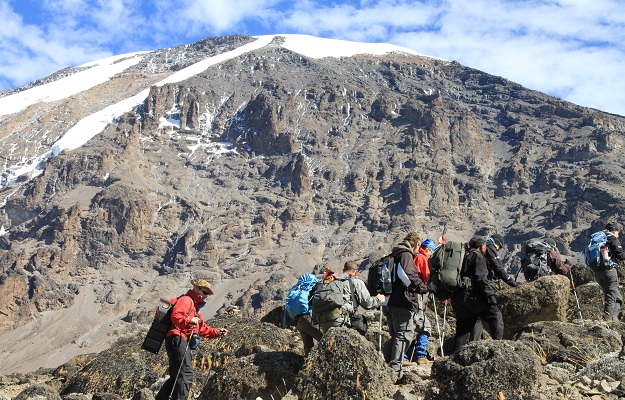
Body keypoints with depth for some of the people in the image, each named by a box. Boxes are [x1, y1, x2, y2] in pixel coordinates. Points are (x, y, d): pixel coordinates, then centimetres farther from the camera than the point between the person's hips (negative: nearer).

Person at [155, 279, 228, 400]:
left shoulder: (196, 307, 32)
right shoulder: (186, 300, -1)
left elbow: (203, 329, 32)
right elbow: (175, 316, -20)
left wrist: (217, 332, 22)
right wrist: (189, 321, -34)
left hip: (184, 343, 11)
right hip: (177, 339, -11)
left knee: (176, 376, 11)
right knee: (186, 372, -20)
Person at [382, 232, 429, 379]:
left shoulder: (394, 255, 21)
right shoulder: (406, 254, -8)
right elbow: (407, 275, -24)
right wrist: (423, 288, -18)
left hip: (390, 302, 9)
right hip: (403, 303, -9)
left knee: (396, 335, 19)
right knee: (403, 335, -3)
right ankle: (395, 371, -4)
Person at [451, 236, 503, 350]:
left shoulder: (464, 256, 26)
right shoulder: (478, 256, 0)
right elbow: (481, 278, -13)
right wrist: (490, 295, -15)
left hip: (456, 297, 9)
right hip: (470, 294, -9)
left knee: (463, 327, 10)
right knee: (495, 315, -4)